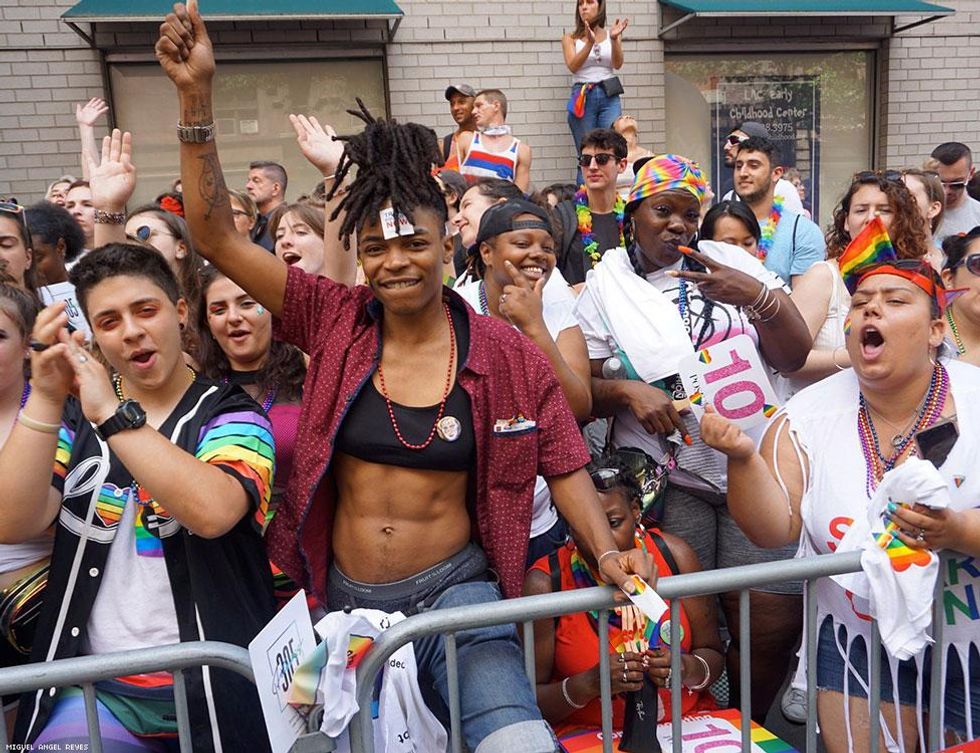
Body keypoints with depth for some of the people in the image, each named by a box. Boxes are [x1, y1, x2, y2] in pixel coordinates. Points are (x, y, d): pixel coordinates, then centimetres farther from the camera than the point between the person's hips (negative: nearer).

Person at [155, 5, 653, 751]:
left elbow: (564, 466, 0)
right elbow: (216, 236, -9)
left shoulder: (506, 352, -7)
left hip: (455, 591, -2)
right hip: (342, 597, 2)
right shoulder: (334, 320, -5)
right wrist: (197, 95, -17)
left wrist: (608, 551, -16)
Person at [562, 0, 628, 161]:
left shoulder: (610, 35, 11)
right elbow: (573, 66, -8)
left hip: (609, 96, 1)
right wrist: (590, 42, -21)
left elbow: (617, 64, -2)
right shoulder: (570, 38, 8)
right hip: (582, 97, -1)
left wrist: (614, 39, -19)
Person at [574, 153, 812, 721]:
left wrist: (758, 295, -12)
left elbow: (796, 356, 4)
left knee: (776, 623, -1)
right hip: (666, 478, -1)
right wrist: (627, 391, -15)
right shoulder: (606, 284, 4)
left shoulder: (730, 260, 7)